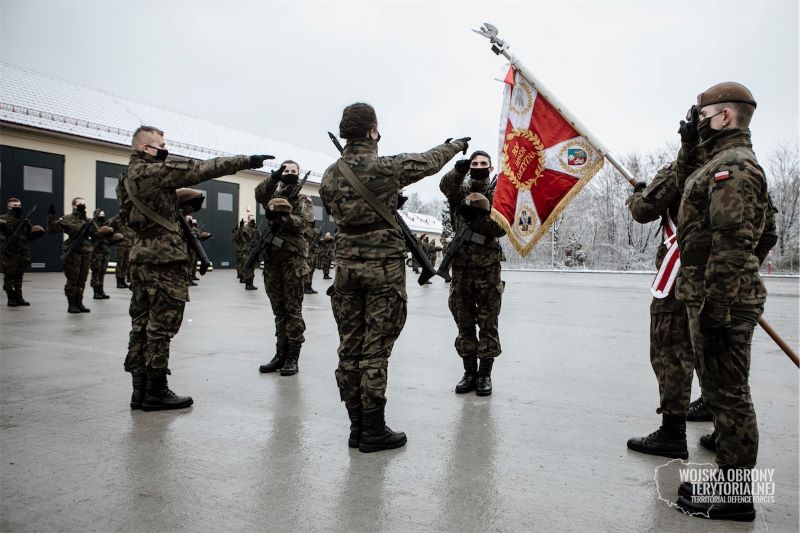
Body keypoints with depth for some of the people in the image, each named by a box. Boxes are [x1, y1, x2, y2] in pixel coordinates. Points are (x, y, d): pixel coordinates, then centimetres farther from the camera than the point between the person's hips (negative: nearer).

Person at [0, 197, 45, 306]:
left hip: (23, 254, 4)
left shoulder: (25, 221, 13)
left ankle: (19, 297, 18)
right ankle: (11, 298, 10)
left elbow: (30, 237, 14)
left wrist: (38, 231, -3)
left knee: (19, 276, 11)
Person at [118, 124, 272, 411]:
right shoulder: (153, 171, -13)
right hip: (164, 260, -10)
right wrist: (246, 160, -10)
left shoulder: (127, 178, 16)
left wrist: (187, 198, 4)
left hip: (141, 258, 10)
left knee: (142, 324, 10)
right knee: (161, 325, -3)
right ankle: (156, 391, 4)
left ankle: (140, 389, 17)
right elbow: (202, 169, -13)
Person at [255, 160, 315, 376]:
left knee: (293, 309, -3)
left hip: (293, 257, -4)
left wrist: (283, 216, -27)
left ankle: (293, 357, 1)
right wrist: (273, 177, -23)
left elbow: (303, 222, -11)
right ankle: (280, 354, 15)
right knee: (279, 310, 9)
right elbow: (259, 194, -7)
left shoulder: (303, 199, 7)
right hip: (272, 256, 4)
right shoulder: (273, 195, 16)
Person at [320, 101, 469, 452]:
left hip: (346, 266, 5)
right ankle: (373, 432, 7)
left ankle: (357, 427, 19)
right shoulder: (386, 167, -10)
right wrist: (457, 145, 25)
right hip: (383, 268, -5)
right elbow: (429, 161, 6)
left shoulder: (330, 175, 5)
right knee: (375, 350, -1)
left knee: (349, 348, 9)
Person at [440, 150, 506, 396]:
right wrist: (459, 169, -31)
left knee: (488, 324, 2)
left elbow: (502, 227, -6)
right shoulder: (460, 191, 10)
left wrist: (477, 217, -19)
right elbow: (445, 185, -13)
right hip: (461, 267, 2)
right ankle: (469, 372, 18)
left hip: (488, 268, -2)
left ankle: (485, 373, 13)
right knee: (464, 324, 7)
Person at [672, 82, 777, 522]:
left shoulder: (730, 165, -13)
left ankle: (735, 496, 9)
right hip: (722, 298, 11)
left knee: (727, 396, -3)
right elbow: (766, 235, 25)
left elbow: (731, 243, -22)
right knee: (721, 392, 16)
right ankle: (730, 481, 28)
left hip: (719, 301, -11)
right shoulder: (734, 164, 20)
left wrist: (715, 305, -23)